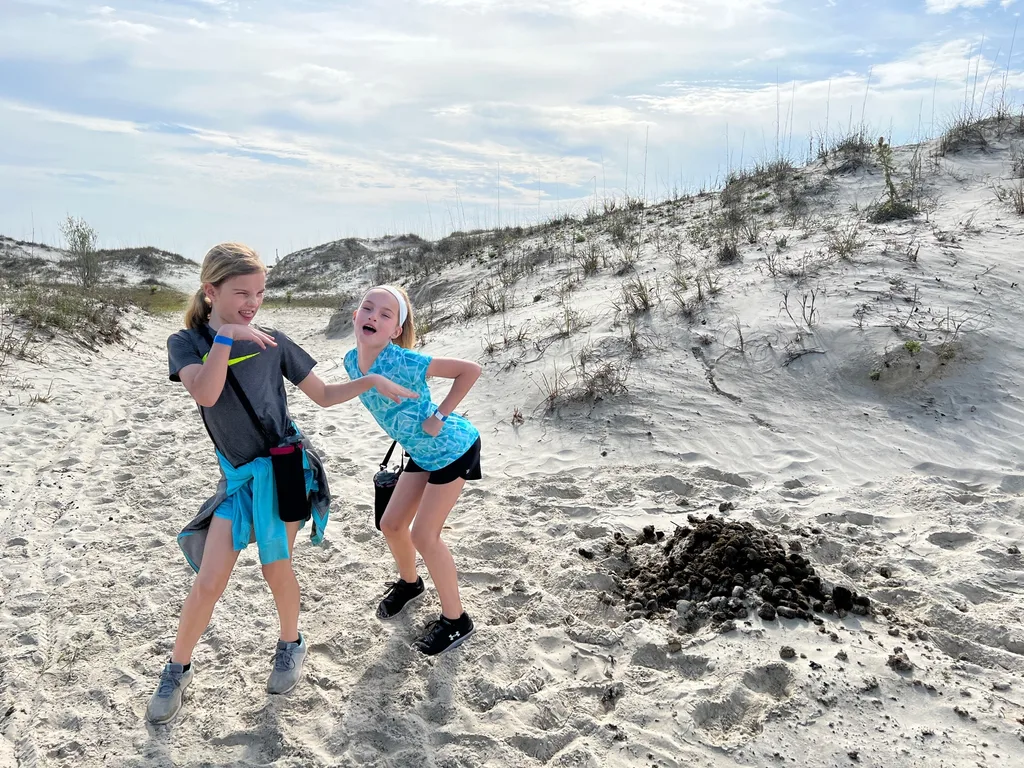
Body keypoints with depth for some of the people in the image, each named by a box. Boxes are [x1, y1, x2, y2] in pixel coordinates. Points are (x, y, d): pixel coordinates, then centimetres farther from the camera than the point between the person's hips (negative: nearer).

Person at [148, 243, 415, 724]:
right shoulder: (187, 343, -2)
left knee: (276, 568, 4)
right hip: (238, 476, 1)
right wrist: (226, 337, -27)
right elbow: (205, 394, -22)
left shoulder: (272, 342, -1)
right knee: (209, 581, 0)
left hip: (283, 466, 0)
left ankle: (291, 644, 32)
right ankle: (177, 670, 23)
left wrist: (374, 380, -4)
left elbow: (324, 395, 6)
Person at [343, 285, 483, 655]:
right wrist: (406, 428, 8)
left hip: (453, 448, -7)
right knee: (391, 524, 13)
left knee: (424, 534, -6)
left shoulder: (403, 362, -31)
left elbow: (470, 370, -26)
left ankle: (456, 620, 13)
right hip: (421, 453, 7)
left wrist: (439, 416, -23)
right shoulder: (352, 362, -8)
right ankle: (409, 582, 45)